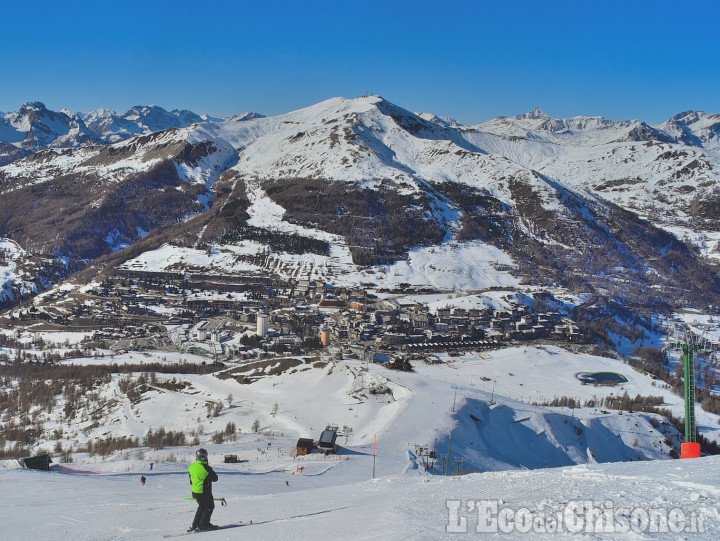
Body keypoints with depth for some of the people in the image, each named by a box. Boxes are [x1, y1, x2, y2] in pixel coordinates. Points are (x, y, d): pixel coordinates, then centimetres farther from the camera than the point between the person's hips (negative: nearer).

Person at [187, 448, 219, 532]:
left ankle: (195, 525, 22)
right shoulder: (206, 468, -21)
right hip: (204, 492, -7)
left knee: (202, 506, 24)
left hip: (194, 492, 7)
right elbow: (215, 478, -9)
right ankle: (203, 525, 9)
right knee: (210, 506, 13)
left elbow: (191, 481, 9)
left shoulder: (191, 467, -1)